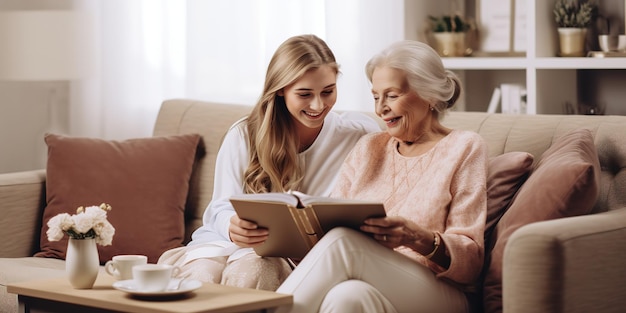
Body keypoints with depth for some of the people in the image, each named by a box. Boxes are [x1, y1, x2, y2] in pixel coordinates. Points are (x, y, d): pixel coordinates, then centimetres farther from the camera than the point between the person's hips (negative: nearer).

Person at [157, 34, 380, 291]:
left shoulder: (356, 133, 0)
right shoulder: (244, 136, 0)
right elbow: (223, 208, -2)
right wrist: (233, 227, -28)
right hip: (227, 242, 0)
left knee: (251, 270, -37)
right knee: (201, 274, -36)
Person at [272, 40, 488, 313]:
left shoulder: (463, 148, 6)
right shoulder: (369, 147, 23)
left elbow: (471, 258, -2)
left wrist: (420, 239, -22)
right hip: (369, 281, 3)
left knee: (343, 241, -34)